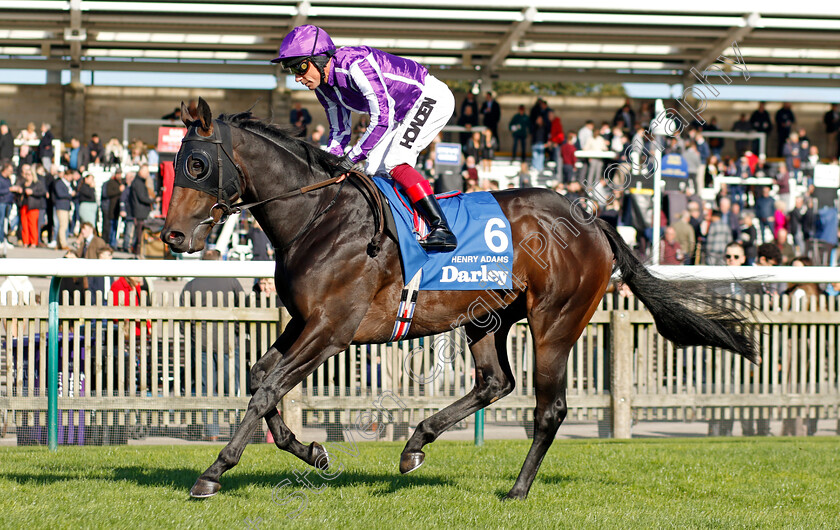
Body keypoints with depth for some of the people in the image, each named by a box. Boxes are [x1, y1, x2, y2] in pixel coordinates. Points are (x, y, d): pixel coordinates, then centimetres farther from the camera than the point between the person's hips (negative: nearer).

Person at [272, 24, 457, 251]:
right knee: (374, 171, 2)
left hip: (431, 97, -10)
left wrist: (352, 157, -30)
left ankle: (442, 229, -26)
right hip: (403, 113, 10)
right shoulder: (323, 86, -2)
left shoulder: (355, 65, -31)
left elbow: (382, 118, -31)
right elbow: (339, 130, 8)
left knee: (394, 163, -23)